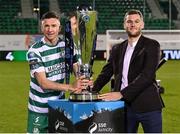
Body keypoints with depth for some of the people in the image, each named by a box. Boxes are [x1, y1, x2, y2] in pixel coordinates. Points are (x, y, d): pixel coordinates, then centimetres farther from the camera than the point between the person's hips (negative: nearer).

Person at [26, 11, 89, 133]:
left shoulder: (65, 46, 1)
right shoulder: (34, 51, -14)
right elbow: (43, 83, -20)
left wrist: (81, 85, -24)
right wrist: (71, 87, -29)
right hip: (39, 110, -4)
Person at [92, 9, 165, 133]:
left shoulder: (152, 45, -3)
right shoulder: (117, 49, 15)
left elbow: (147, 75, -14)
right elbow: (106, 73, 15)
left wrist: (122, 94, -21)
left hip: (147, 105, -4)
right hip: (124, 105, 5)